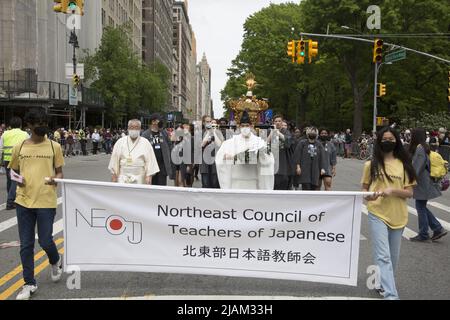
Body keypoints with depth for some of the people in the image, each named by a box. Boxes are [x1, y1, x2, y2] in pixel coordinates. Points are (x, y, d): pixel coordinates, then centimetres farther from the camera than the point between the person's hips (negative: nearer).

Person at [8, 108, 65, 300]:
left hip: (46, 201, -2)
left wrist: (55, 179, -17)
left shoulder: (54, 146, 1)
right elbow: (14, 172, 16)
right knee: (26, 245, 6)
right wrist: (18, 180, -7)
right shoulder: (19, 147, 5)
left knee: (45, 241, -1)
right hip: (23, 201, 2)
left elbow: (59, 173, 5)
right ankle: (29, 284, 20)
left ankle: (56, 262, 34)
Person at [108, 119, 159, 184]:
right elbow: (115, 159, 10)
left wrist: (149, 176, -8)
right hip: (123, 178, 1)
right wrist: (114, 174, 8)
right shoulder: (120, 142, 7)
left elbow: (150, 160, -2)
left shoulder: (145, 143, 2)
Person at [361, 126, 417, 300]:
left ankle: (383, 283, 36)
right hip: (377, 214, -2)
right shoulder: (371, 164, 0)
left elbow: (409, 193, 0)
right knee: (383, 256, -9)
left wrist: (392, 190, -18)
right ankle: (391, 295, -11)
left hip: (398, 216, 3)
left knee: (393, 256, 15)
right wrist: (368, 195, -14)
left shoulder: (404, 164, 2)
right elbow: (364, 189, 8)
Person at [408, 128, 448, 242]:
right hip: (425, 182, 9)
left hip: (421, 183, -9)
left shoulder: (419, 148, -17)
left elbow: (417, 167, -22)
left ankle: (423, 235, 10)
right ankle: (438, 229, 17)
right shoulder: (424, 147, 11)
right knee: (422, 207, 16)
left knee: (421, 208, 1)